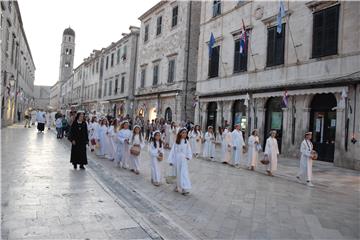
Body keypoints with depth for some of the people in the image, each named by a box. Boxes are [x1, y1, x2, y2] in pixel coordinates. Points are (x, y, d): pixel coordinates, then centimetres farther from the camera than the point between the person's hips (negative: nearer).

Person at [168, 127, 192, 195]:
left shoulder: (186, 142, 0)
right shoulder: (176, 142, 0)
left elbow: (189, 150, 2)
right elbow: (173, 151, 2)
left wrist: (188, 156, -18)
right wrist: (171, 160, -1)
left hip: (183, 160, -1)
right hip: (177, 160, 1)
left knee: (184, 173, -5)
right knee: (178, 174, 10)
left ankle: (185, 189, -2)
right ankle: (178, 187, 25)